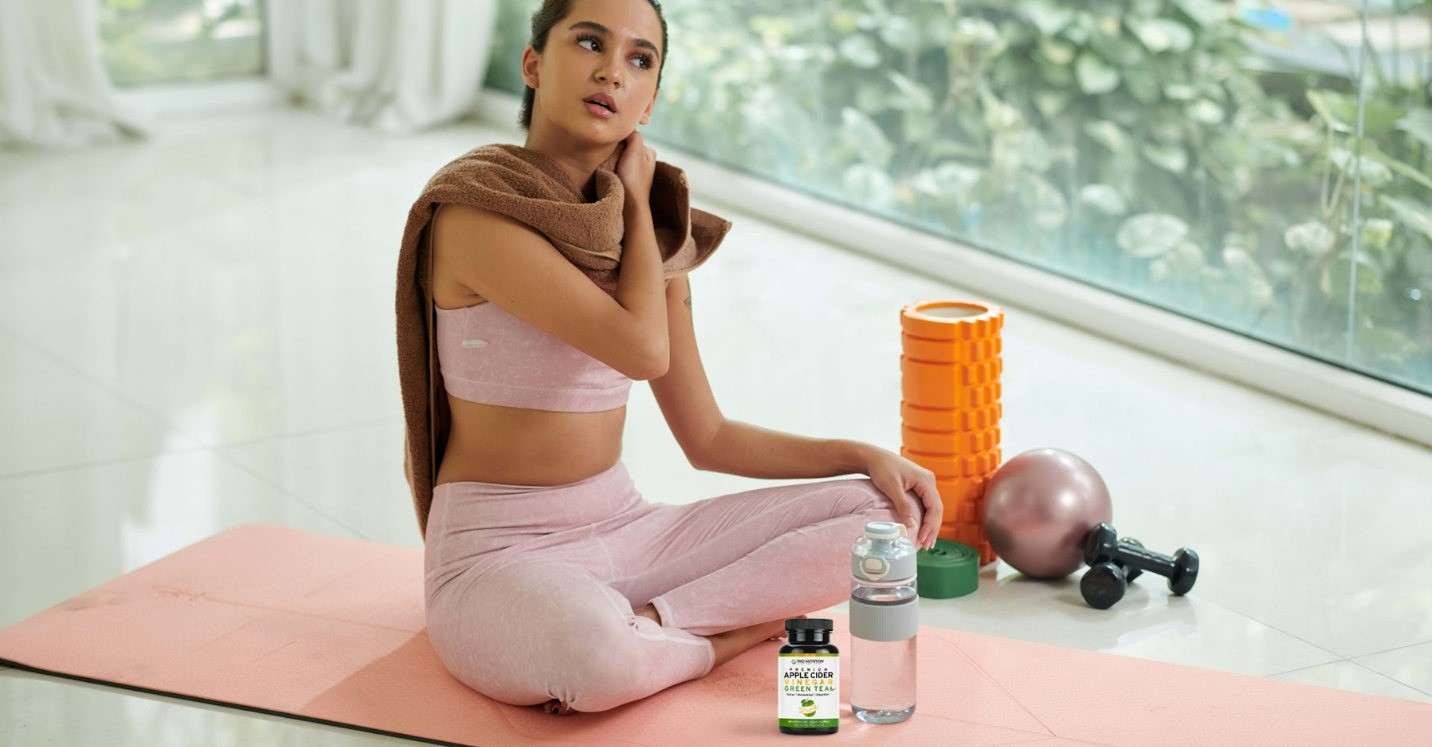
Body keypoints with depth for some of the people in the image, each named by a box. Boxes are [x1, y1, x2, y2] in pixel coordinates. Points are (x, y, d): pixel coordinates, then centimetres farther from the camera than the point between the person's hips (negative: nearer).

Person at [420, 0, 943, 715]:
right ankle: (730, 636, -8)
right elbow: (642, 348, -24)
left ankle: (651, 622, -14)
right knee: (594, 651, -42)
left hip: (625, 529, 7)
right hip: (498, 554, -7)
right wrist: (636, 201, -8)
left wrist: (864, 455, 0)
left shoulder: (645, 229, 9)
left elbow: (708, 438, 13)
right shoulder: (478, 211, -15)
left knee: (884, 511, -3)